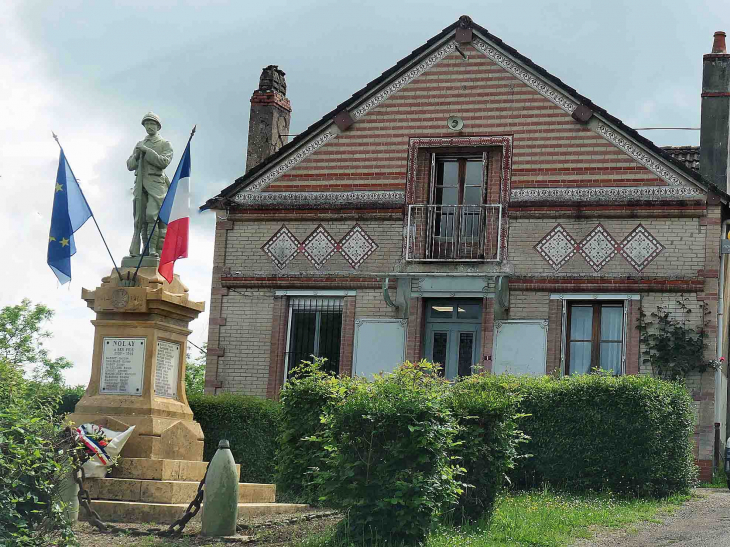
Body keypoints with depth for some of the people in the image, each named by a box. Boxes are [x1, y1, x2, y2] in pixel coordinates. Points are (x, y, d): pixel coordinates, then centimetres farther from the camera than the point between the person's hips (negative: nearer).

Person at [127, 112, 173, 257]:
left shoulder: (165, 144, 9)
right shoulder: (139, 144, 23)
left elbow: (164, 162, -8)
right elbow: (130, 165, 19)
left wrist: (146, 151, -10)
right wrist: (136, 155, -2)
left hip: (156, 183, -5)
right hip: (140, 184, 5)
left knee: (152, 215, -17)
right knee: (140, 218, -1)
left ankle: (155, 249, -19)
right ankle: (144, 250, 0)